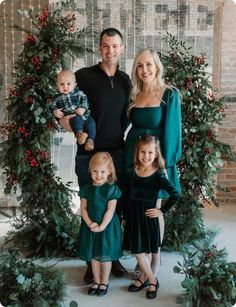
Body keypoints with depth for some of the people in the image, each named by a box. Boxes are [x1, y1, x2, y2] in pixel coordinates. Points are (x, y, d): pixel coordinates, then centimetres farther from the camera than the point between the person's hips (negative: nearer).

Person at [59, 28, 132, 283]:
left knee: (116, 207, 10)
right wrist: (69, 122, -19)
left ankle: (113, 256, 26)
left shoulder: (125, 81, 9)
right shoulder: (83, 76, -4)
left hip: (117, 153, 4)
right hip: (88, 154, -3)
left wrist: (118, 135, 5)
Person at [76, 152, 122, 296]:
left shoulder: (112, 189, -12)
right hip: (91, 226, 4)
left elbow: (110, 210, -15)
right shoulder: (87, 188, 0)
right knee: (93, 256, 14)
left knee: (105, 256, 8)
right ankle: (96, 281, 32)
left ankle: (104, 282, 27)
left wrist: (102, 226, -19)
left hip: (107, 226, -4)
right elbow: (83, 208, -1)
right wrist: (89, 223, -15)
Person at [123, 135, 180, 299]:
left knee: (143, 250, 3)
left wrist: (162, 211, -14)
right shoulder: (131, 173, -2)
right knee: (138, 250, 11)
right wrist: (126, 215, 7)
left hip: (148, 217, -4)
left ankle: (151, 280, 23)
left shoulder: (158, 175, -15)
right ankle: (145, 277, 30)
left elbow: (175, 195, -19)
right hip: (133, 216, 4)